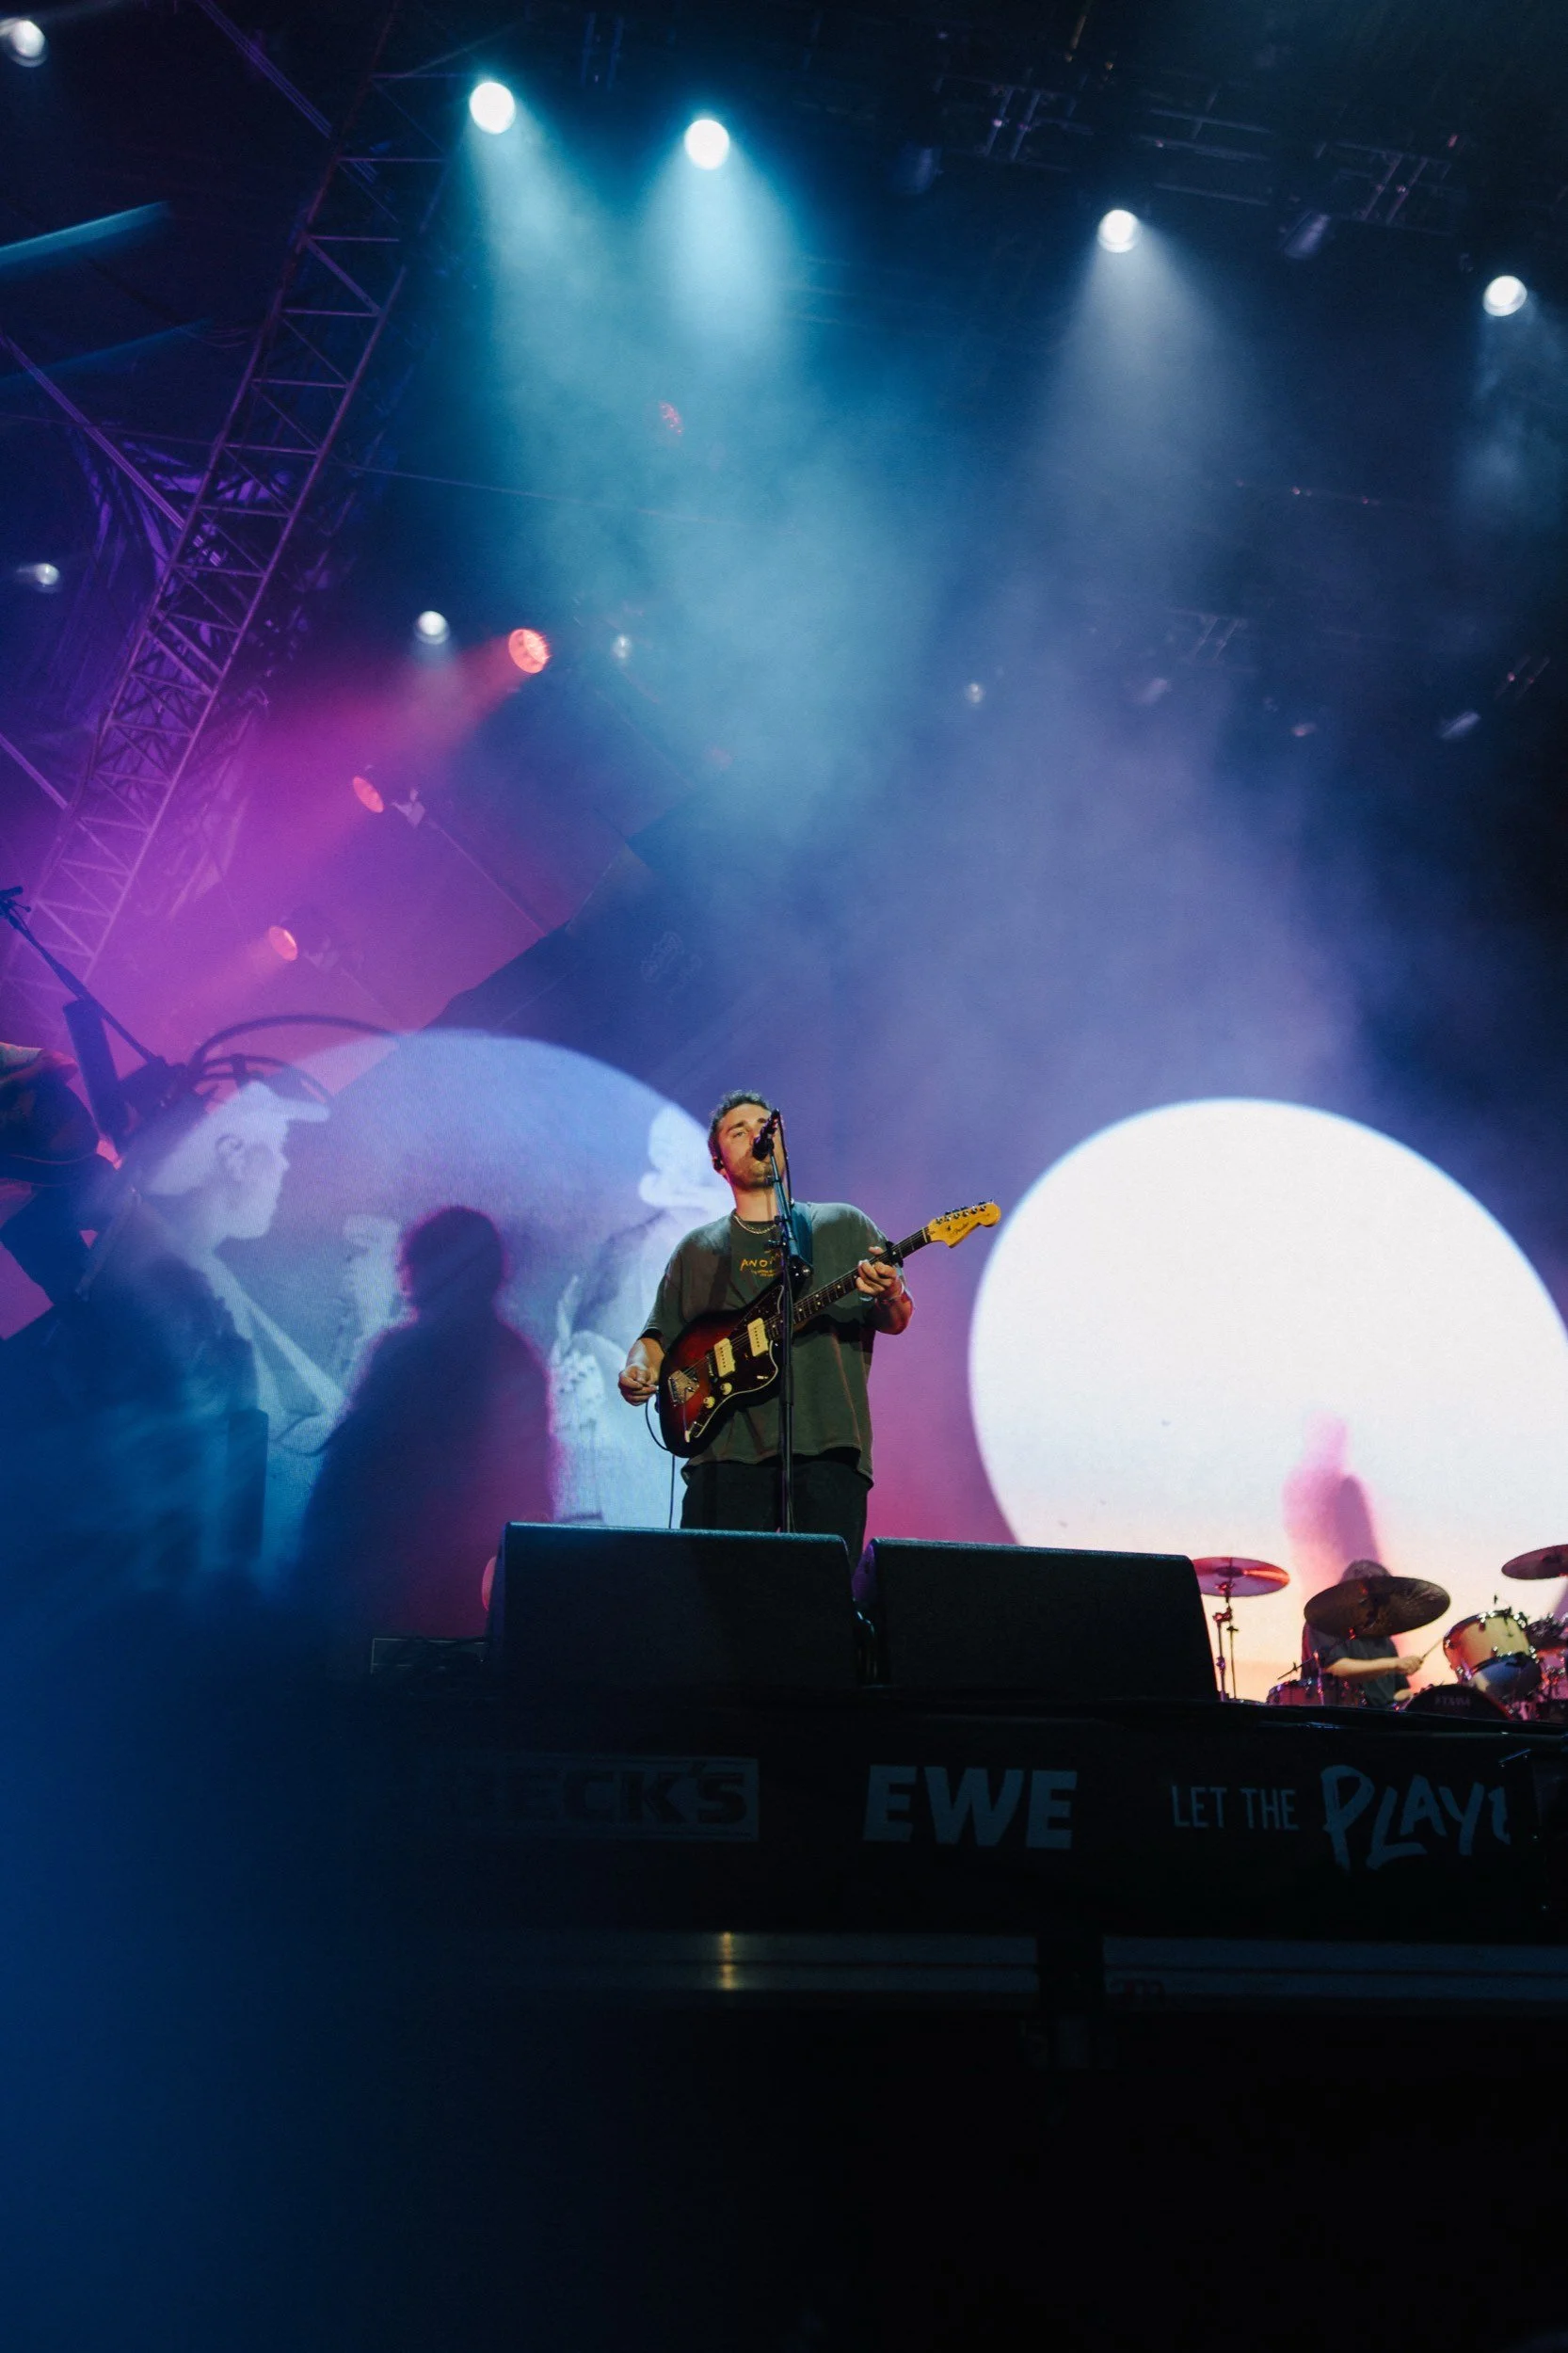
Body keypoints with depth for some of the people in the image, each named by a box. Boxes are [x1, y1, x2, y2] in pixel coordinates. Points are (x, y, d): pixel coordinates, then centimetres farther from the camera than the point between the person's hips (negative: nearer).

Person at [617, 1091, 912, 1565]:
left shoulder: (844, 1225, 15)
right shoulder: (697, 1250, 20)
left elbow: (896, 1320, 8)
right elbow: (659, 1334, 22)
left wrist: (889, 1297, -16)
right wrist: (639, 1370, -1)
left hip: (828, 1449, -1)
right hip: (727, 1451, 1)